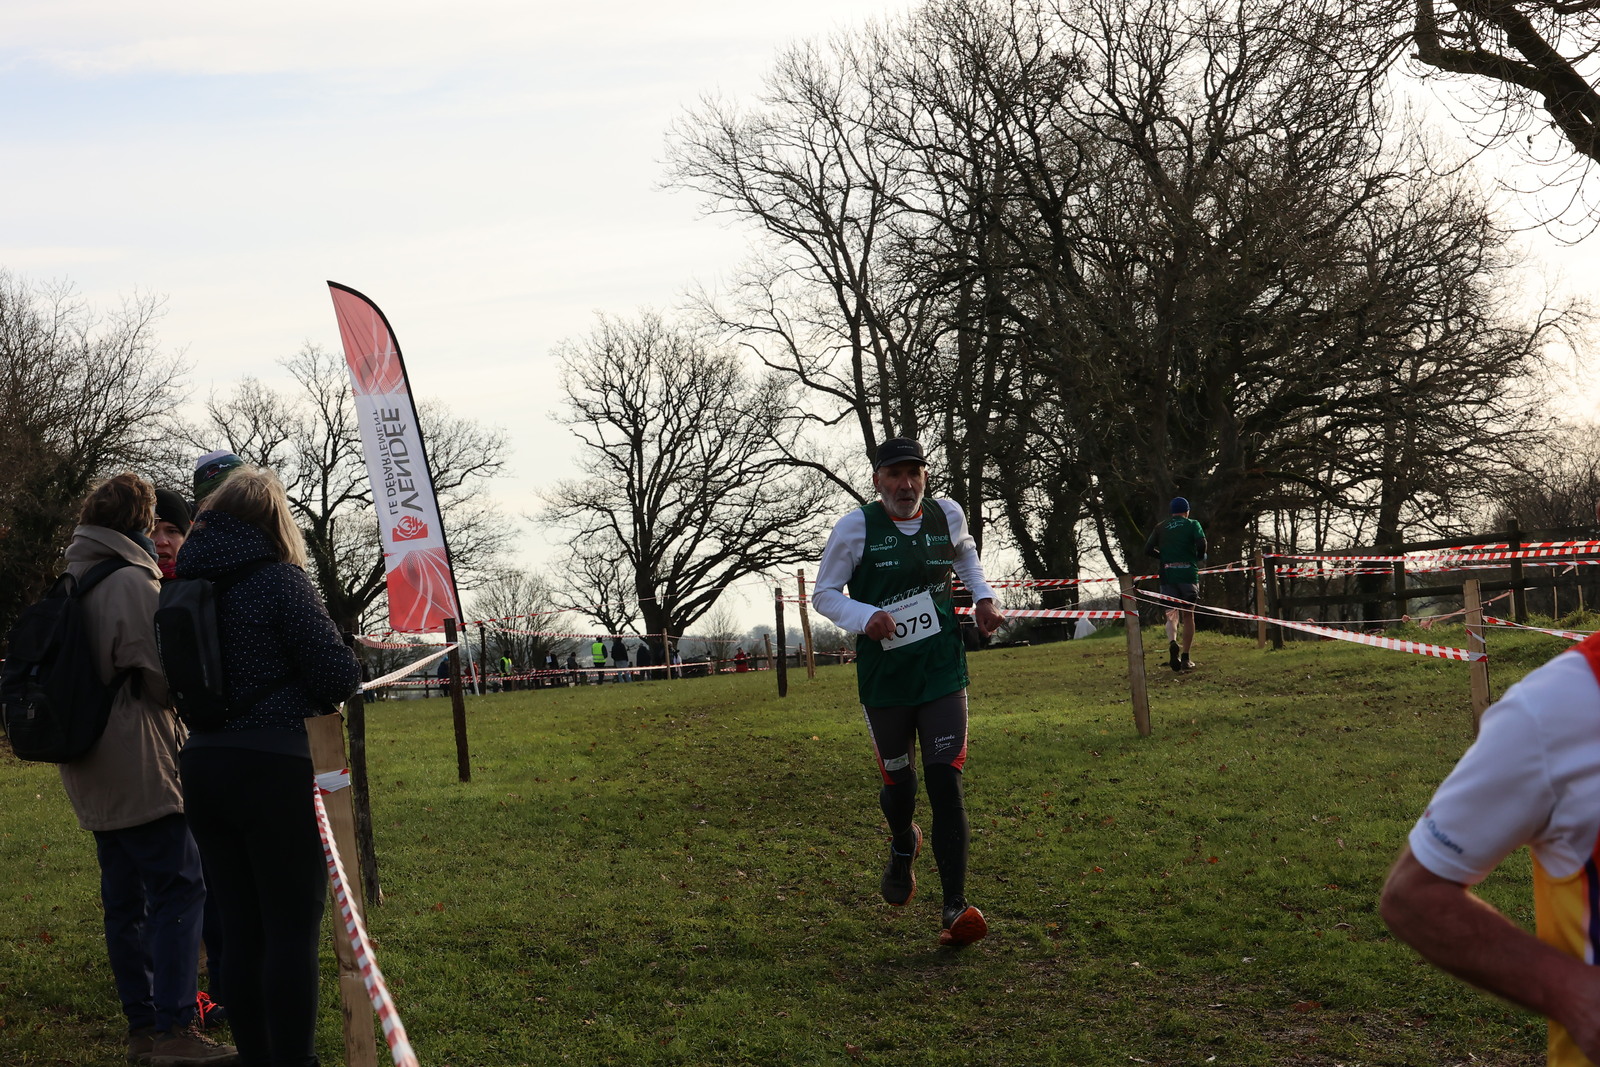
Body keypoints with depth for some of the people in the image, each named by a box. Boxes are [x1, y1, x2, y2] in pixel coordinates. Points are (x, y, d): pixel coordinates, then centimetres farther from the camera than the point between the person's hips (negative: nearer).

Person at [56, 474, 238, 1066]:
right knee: (178, 888, -8)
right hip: (138, 766, -9)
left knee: (125, 899, 12)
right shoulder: (132, 582, -13)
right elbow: (165, 678, -14)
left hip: (93, 773, 9)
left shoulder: (72, 583, 14)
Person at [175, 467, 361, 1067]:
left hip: (201, 765, 6)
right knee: (293, 926, 0)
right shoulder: (278, 578, -10)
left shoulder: (183, 586, 8)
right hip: (271, 765, -6)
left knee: (240, 928, 13)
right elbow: (339, 675, -11)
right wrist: (321, 693, 9)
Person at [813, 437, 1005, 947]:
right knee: (898, 782, 9)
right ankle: (903, 847, 47)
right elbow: (824, 593, -2)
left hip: (942, 671, 1)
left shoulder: (948, 515, 2)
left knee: (945, 781, -9)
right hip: (884, 676, -1)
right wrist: (865, 617, -20)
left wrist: (983, 596, 10)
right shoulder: (856, 528, -9)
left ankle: (956, 907, -9)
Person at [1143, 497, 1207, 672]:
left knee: (1171, 615, 2)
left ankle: (1172, 642, -30)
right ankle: (1185, 658, 8)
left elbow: (1148, 549, 6)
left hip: (1167, 574, 2)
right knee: (1188, 615, 9)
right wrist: (1200, 557, 9)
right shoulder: (1192, 524, 5)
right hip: (1188, 573, -2)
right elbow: (1201, 543, -11)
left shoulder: (1161, 528, 13)